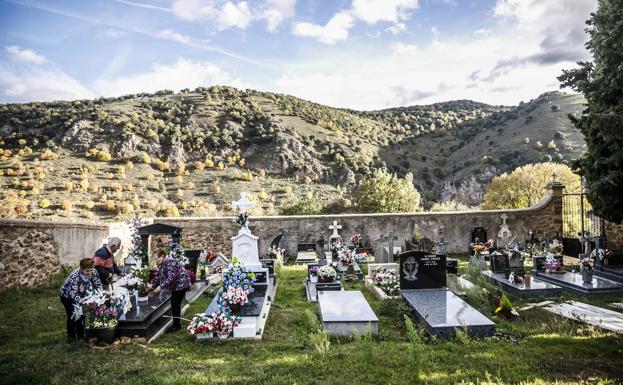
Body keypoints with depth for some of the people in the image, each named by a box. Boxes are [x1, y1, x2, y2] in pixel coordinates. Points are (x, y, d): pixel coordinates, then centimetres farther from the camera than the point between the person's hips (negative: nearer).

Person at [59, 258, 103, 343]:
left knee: (82, 313, 2)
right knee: (73, 315, -11)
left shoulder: (93, 272, -23)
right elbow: (73, 294, -43)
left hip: (80, 295, 5)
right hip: (67, 296, -5)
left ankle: (80, 335, 17)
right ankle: (71, 337, 6)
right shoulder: (74, 276, -38)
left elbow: (98, 285, -15)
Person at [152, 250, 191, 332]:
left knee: (175, 304, -6)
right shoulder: (163, 264, 7)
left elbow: (171, 278, -28)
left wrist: (161, 287, -27)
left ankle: (176, 325, 4)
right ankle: (176, 324, 23)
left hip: (181, 284, -10)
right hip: (176, 285, 10)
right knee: (174, 304, 12)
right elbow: (161, 277, 11)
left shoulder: (170, 262, -23)